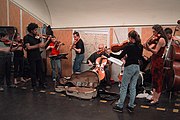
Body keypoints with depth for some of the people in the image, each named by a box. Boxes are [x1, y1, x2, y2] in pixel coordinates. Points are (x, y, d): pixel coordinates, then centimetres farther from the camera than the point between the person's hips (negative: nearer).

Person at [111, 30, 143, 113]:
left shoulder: (129, 46, -14)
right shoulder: (140, 46, 5)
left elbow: (120, 57, -14)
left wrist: (110, 54, -5)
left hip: (129, 67, -6)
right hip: (137, 67, 7)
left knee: (123, 87, 3)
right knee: (133, 87, 12)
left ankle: (120, 106, 9)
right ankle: (131, 106, 19)